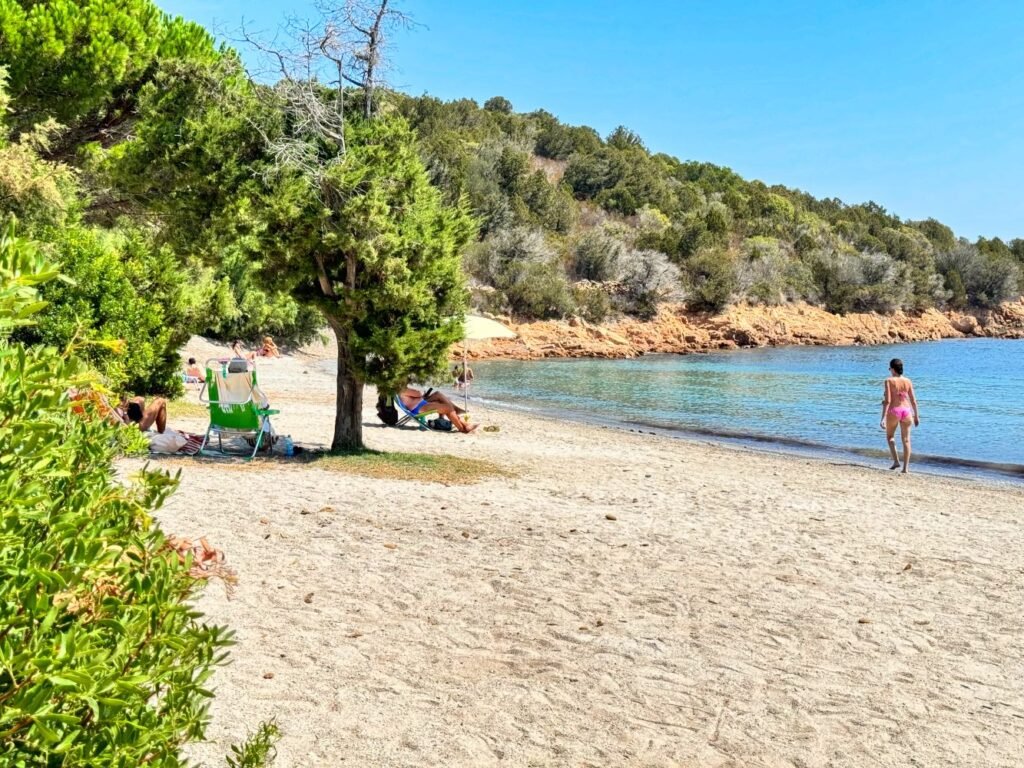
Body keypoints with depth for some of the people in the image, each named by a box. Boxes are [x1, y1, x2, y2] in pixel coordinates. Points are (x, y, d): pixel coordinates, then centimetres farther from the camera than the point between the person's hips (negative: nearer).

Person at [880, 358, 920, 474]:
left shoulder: (889, 381, -8)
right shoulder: (908, 381, 5)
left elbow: (887, 401, -14)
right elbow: (913, 401, 7)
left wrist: (883, 418, -15)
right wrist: (916, 416, 18)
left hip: (894, 411, -3)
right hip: (906, 411, 3)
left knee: (890, 436, 19)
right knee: (906, 440, 8)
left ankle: (896, 461, 5)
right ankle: (906, 467, 6)